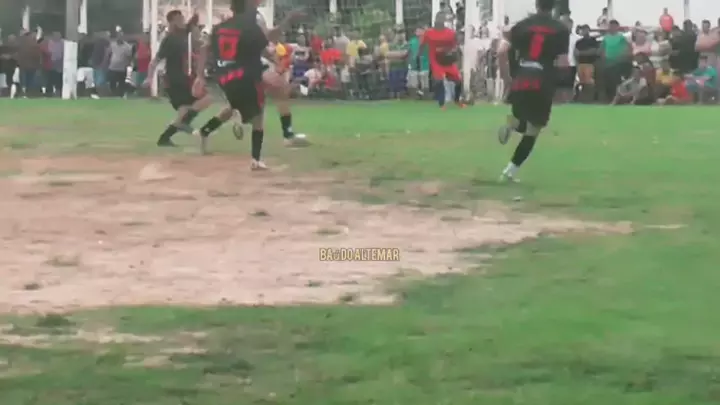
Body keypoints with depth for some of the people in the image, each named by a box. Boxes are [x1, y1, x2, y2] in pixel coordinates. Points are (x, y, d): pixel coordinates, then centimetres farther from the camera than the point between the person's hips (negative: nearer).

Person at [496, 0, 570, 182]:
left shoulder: (522, 25, 6)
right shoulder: (561, 29, 0)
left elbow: (502, 53, 0)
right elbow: (563, 63, -7)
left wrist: (506, 77, 12)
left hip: (521, 82, 3)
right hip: (543, 85, -3)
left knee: (524, 124, 29)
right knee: (532, 132, 7)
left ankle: (510, 124, -2)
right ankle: (510, 171, -1)